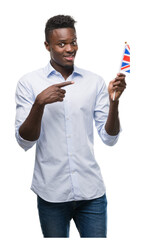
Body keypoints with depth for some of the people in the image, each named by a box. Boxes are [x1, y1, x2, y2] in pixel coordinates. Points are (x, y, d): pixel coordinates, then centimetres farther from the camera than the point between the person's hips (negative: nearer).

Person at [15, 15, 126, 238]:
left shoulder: (95, 82, 5)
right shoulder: (29, 82, -1)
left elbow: (109, 138, 3)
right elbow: (24, 142, -5)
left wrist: (114, 101, -13)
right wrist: (39, 103, -20)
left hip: (92, 192, 2)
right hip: (52, 193, -1)